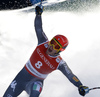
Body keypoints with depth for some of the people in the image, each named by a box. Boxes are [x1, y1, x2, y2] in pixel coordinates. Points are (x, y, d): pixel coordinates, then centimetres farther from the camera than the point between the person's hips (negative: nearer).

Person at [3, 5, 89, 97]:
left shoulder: (59, 63, -19)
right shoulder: (44, 43, -13)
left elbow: (71, 76, -19)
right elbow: (38, 28, -11)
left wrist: (80, 86, -34)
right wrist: (38, 14, -23)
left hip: (36, 81, -3)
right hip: (22, 76, 3)